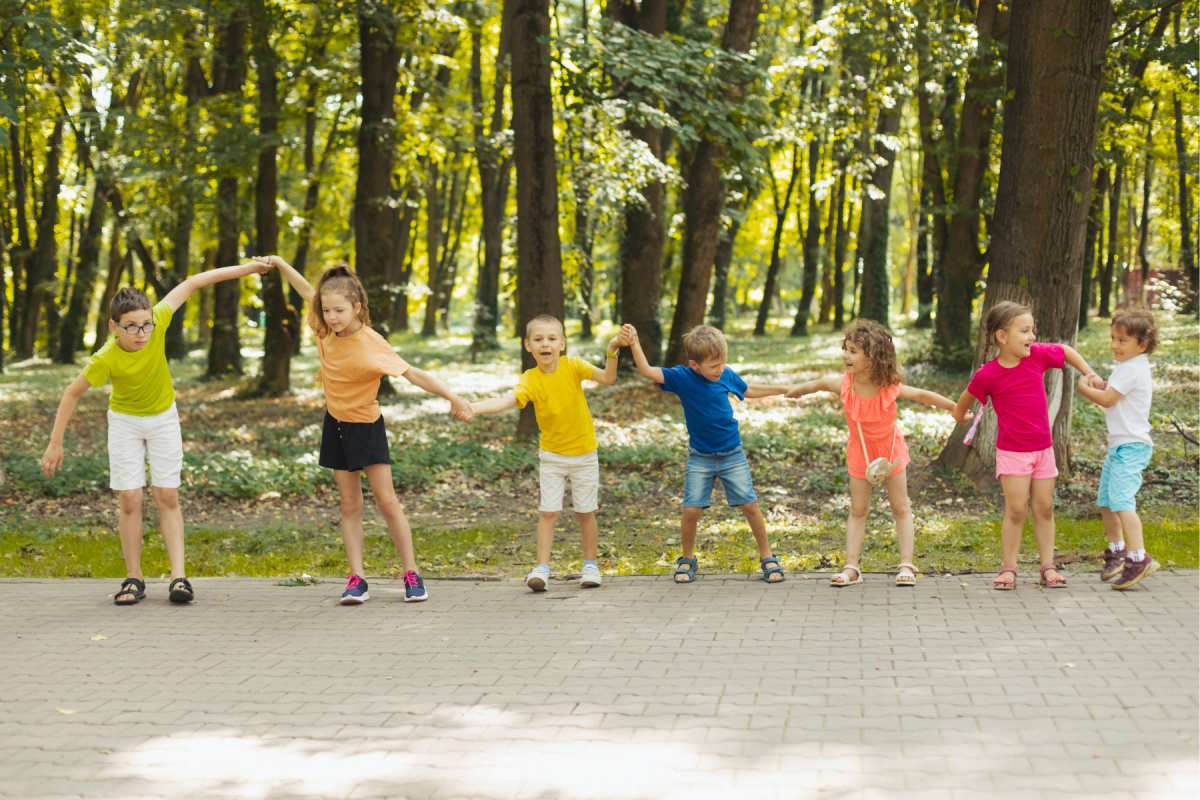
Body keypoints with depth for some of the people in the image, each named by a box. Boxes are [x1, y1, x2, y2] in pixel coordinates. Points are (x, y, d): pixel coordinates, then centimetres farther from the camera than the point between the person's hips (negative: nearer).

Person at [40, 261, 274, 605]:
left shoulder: (157, 322, -26)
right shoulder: (105, 360, -29)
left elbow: (191, 284, -18)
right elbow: (72, 393, -16)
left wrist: (246, 268, -16)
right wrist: (55, 443, -13)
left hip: (163, 417, 2)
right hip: (125, 421, -2)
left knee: (168, 498, -2)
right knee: (130, 499, -5)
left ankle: (179, 576, -6)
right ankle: (134, 578, 5)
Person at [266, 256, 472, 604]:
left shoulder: (370, 343, -25)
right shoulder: (327, 332, -7)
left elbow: (412, 373, -28)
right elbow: (309, 292, 11)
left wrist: (453, 397, -33)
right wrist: (280, 264, 15)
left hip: (367, 427, -5)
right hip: (336, 425, 6)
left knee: (386, 501, -6)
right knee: (350, 504, 4)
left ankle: (411, 574, 3)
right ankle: (356, 579, 2)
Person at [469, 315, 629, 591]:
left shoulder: (572, 365, -13)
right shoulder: (530, 380, -16)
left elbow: (608, 379, -19)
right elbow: (505, 400, -33)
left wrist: (611, 352, -36)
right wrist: (472, 407, -49)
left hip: (584, 453, 0)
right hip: (552, 455, 0)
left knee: (585, 512, 8)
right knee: (548, 512, -6)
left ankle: (590, 565, 24)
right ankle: (542, 568, -1)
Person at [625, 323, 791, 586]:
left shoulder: (727, 375, -5)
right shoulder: (682, 377, -12)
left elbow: (748, 390, 17)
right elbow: (647, 371, -23)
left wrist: (785, 390, 23)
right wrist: (635, 344, -38)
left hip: (732, 454, 1)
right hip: (700, 458, -1)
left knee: (749, 505, -2)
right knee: (691, 510, -6)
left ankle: (767, 558, 13)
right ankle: (687, 560, 17)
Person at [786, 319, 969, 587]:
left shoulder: (890, 388, -27)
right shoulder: (844, 385, -22)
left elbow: (922, 395, -13)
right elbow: (820, 384, -1)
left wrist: (957, 410, -5)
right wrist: (796, 390, 16)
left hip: (890, 447, -1)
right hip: (859, 450, 1)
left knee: (901, 507, 4)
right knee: (858, 509, 4)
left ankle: (906, 565, 9)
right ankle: (851, 567, 4)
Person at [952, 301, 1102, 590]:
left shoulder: (1037, 354, -5)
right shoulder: (987, 375, -15)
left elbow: (1066, 351, 14)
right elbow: (966, 399, 3)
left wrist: (1088, 374, 9)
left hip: (1042, 448, 4)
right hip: (1012, 452, -4)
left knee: (1044, 509, 7)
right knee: (1015, 510, -7)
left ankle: (1048, 568, 13)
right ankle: (1008, 569, 3)